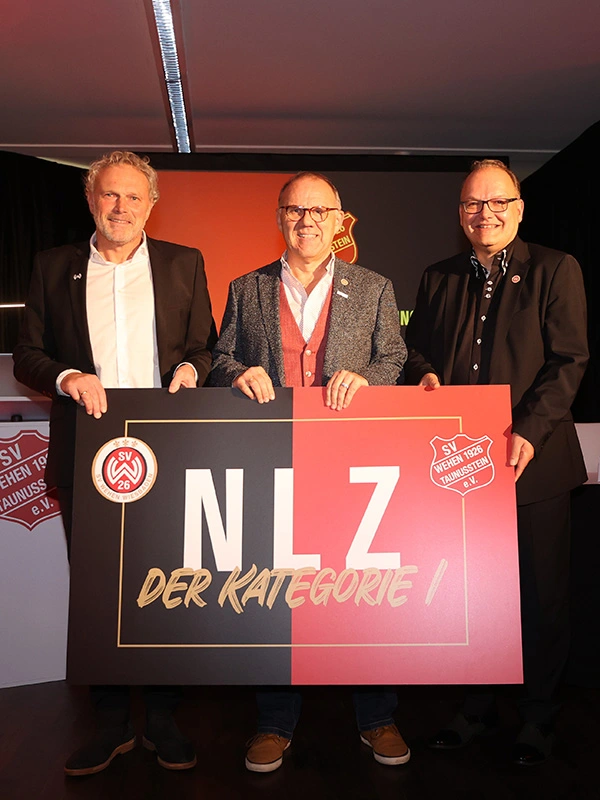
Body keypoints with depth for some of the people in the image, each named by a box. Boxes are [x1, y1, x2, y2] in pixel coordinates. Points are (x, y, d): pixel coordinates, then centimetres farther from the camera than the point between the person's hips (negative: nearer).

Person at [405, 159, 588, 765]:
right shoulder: (438, 279, 14)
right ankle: (476, 705, 30)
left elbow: (568, 361, -7)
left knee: (541, 594, 8)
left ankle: (538, 716, 27)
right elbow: (415, 347, 18)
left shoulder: (556, 270, 1)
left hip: (533, 460, -3)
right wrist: (424, 374, -5)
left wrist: (528, 431, -19)